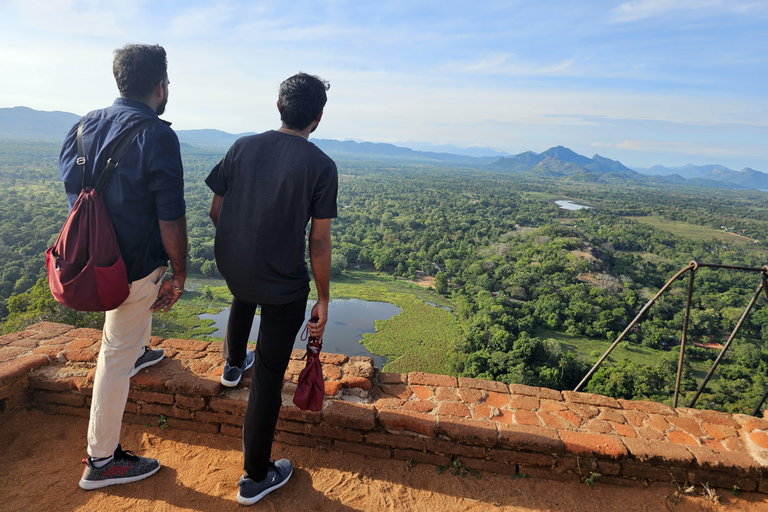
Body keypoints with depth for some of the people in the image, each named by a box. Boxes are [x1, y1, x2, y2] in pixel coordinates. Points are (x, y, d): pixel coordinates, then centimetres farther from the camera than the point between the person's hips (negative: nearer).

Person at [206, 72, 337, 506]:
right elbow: (319, 241, -13)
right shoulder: (322, 167, -13)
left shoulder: (243, 147, -2)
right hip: (284, 284, -4)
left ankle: (233, 364, 60)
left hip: (231, 266, 5)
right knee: (269, 376, 8)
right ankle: (256, 477, 25)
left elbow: (215, 212, 4)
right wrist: (323, 299, -3)